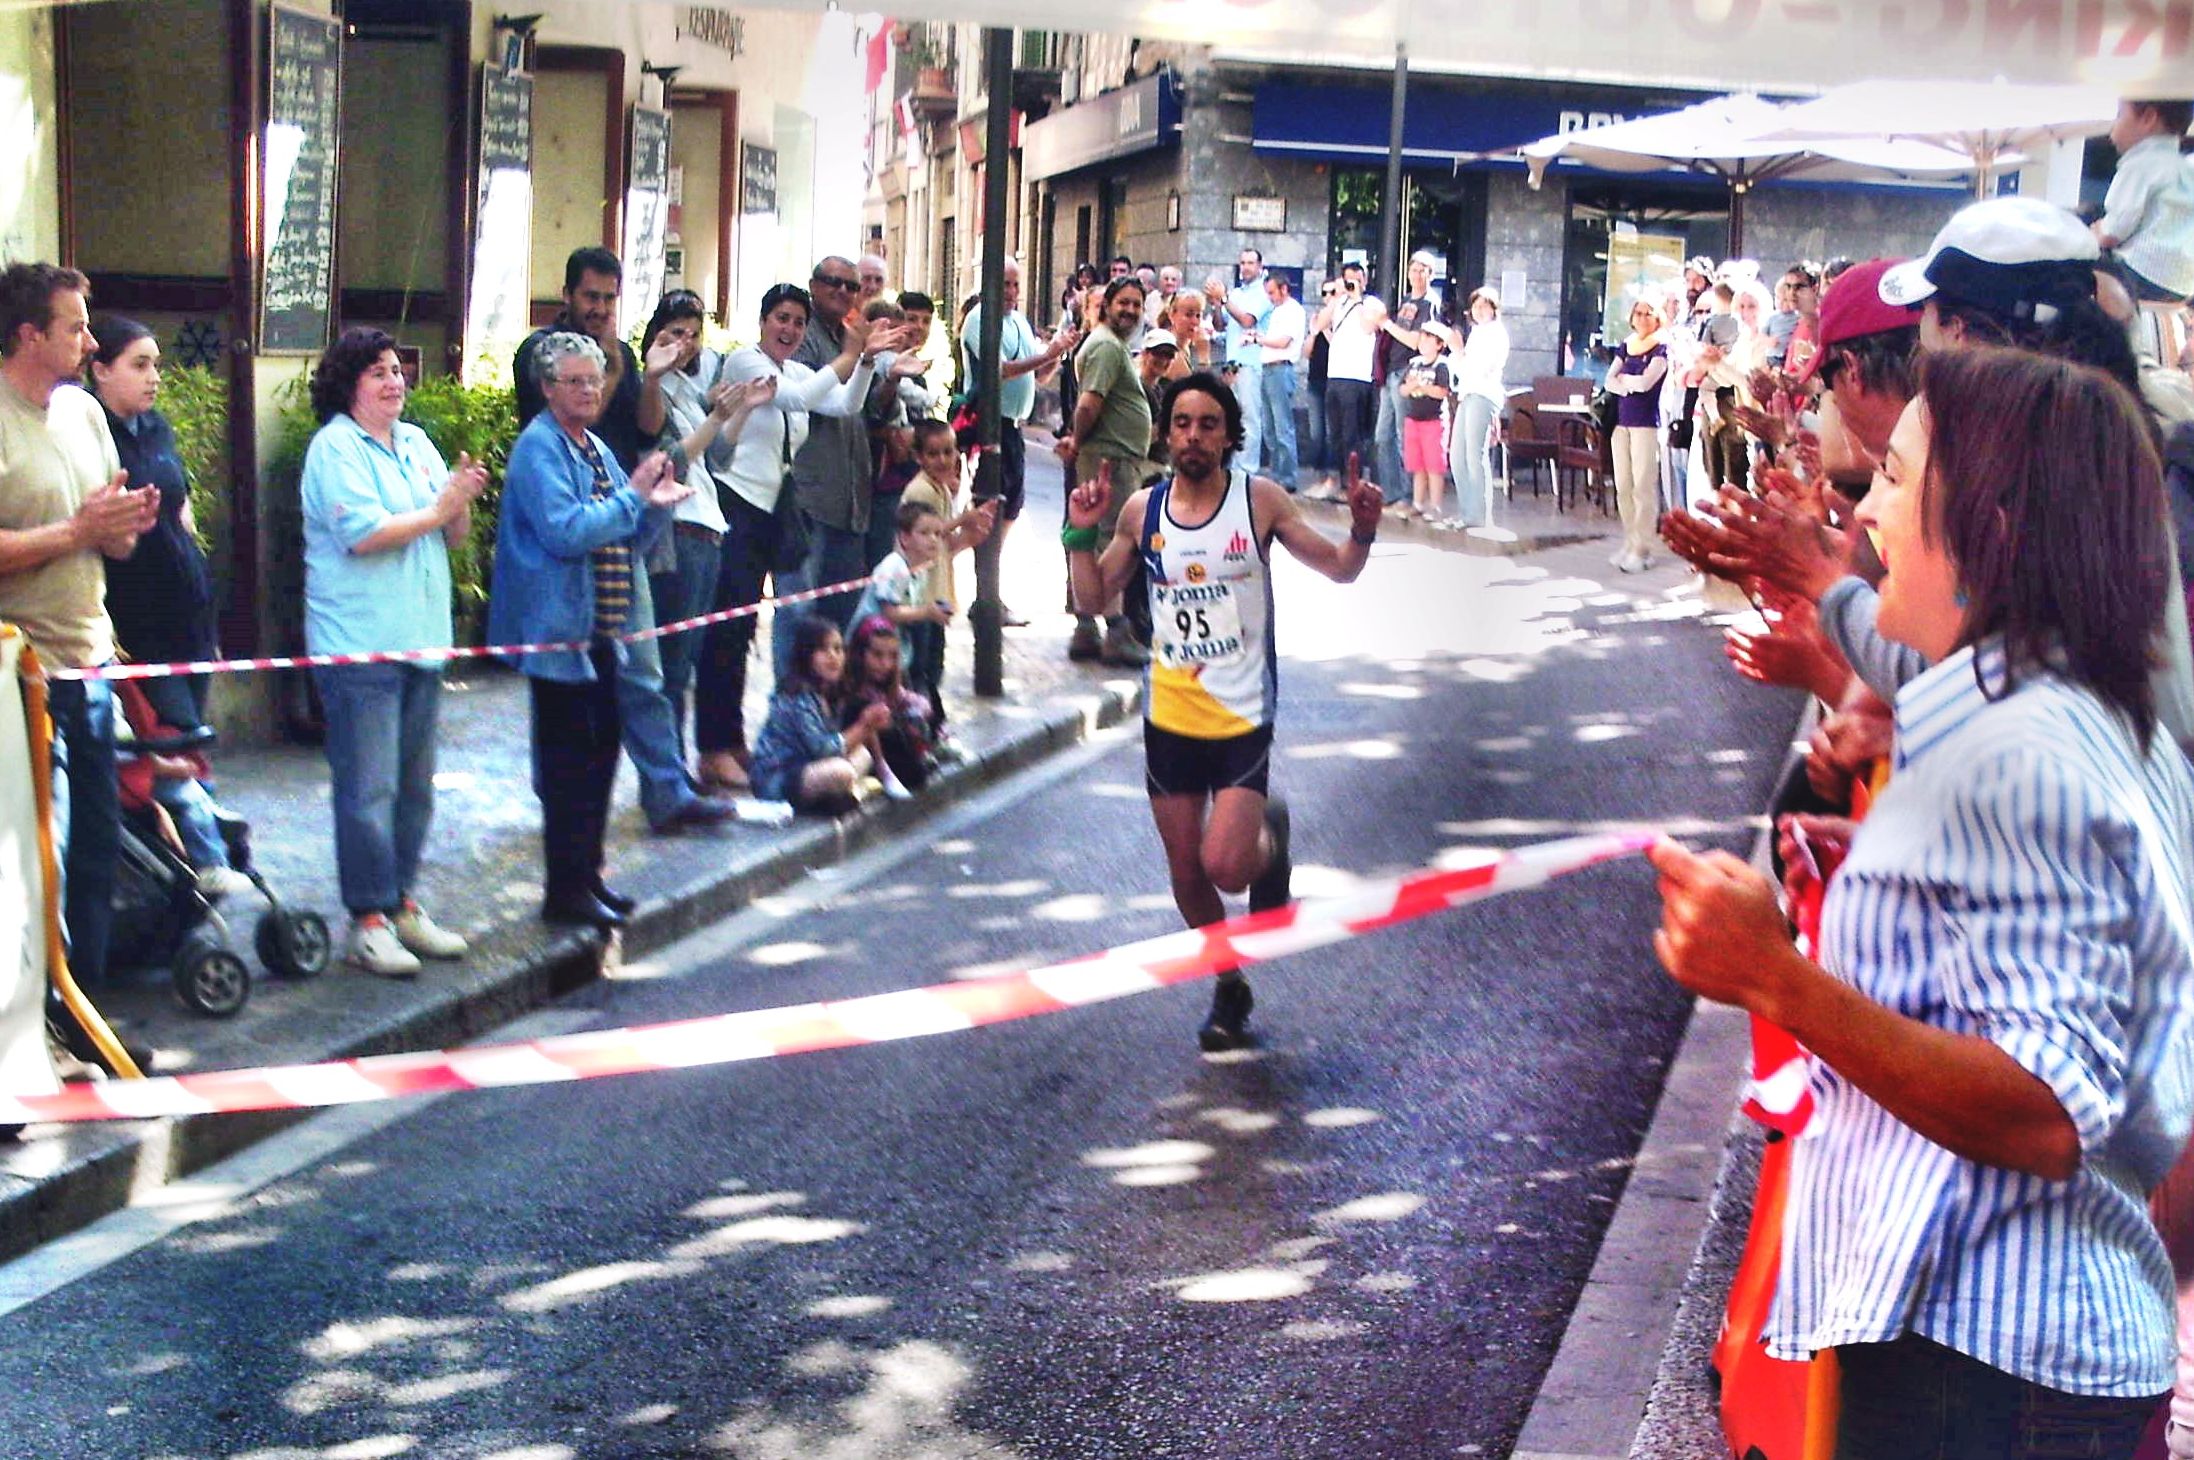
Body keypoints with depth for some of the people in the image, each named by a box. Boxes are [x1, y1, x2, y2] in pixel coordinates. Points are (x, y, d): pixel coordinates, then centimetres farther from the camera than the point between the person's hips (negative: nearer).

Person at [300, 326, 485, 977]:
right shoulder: (335, 447, -7)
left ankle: (403, 903, 22)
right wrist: (440, 508, -11)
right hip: (359, 644, -7)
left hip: (420, 640, 8)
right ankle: (369, 921, -1)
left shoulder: (416, 443, 15)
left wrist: (463, 499, -6)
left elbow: (453, 536, 14)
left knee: (415, 783, 12)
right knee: (368, 787, -6)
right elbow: (363, 533, -19)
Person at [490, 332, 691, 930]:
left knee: (600, 751, 14)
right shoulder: (539, 448, -11)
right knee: (568, 761, -6)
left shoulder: (596, 449, 16)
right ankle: (564, 891, 0)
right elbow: (564, 531, -23)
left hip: (600, 629, 9)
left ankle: (587, 874, 25)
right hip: (559, 628, -9)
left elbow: (625, 541, 22)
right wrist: (631, 496, -19)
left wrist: (657, 505, 4)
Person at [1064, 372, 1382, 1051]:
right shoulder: (1142, 510, 1)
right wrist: (1082, 536, -6)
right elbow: (1094, 597, 9)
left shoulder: (1259, 499, -6)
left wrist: (1362, 531, -20)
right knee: (1186, 875, 9)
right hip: (1170, 716, 3)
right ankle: (1230, 988, 33)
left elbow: (1337, 569, 0)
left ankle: (1270, 834, 21)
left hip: (1243, 715, -3)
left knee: (1225, 867, -15)